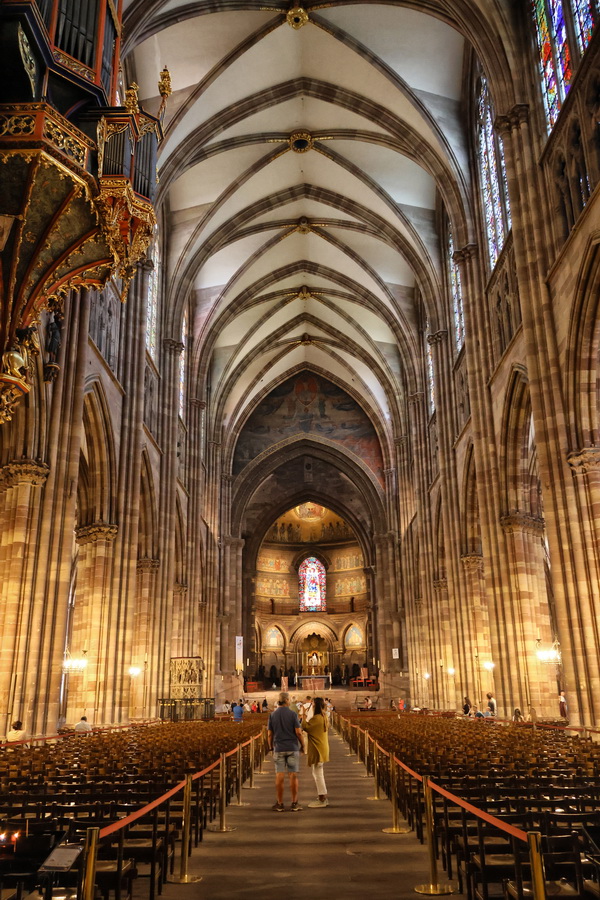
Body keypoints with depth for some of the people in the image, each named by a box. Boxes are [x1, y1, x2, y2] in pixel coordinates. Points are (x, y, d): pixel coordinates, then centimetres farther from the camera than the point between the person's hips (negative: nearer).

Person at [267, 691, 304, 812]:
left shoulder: (272, 715, 1)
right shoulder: (293, 714, -7)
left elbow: (269, 734, 2)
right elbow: (298, 732, -9)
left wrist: (271, 748, 14)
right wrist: (302, 745, 4)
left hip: (279, 749, 2)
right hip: (292, 748, -2)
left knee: (279, 776, 5)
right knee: (293, 776, 3)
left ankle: (279, 804, 10)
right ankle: (294, 804, 7)